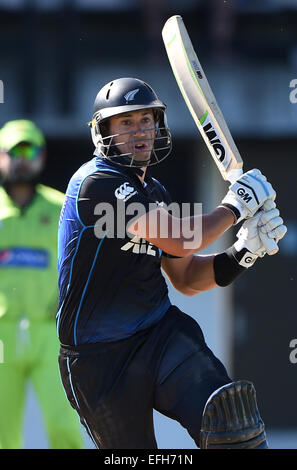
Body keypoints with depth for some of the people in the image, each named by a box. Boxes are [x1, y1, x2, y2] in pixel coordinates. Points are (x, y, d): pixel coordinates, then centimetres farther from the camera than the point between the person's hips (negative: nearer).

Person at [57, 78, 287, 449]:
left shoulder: (154, 193, 13)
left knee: (229, 411, -24)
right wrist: (235, 206, -7)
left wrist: (244, 251, 1)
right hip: (99, 360, -5)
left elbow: (187, 280, 17)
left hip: (161, 334, 5)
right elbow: (179, 241, -21)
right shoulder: (95, 182, -14)